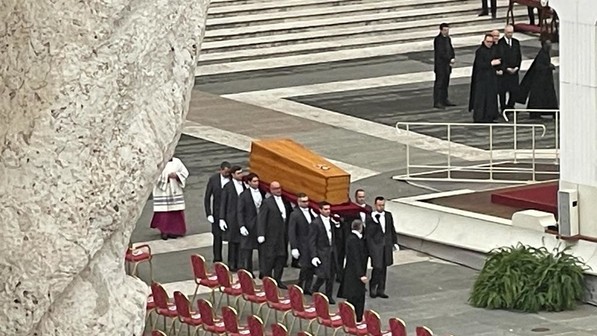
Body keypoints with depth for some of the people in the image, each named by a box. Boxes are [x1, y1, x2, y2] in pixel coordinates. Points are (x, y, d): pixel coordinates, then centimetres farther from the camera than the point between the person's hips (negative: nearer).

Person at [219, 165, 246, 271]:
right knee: (233, 241, 1)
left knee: (241, 241, 3)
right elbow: (223, 203, -3)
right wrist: (221, 219, -7)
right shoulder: (228, 187, -5)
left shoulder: (244, 185, 9)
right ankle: (232, 264, 9)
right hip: (233, 218, -4)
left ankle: (239, 264, 10)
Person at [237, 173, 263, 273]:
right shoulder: (244, 195, -5)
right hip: (249, 226, -4)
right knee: (247, 250, 0)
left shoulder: (262, 193, 7)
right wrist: (242, 226, -15)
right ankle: (246, 271, 6)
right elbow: (240, 212, -6)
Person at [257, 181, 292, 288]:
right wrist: (261, 234, -17)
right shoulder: (267, 202, -8)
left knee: (282, 256, 8)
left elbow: (290, 215, 17)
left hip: (283, 235, 6)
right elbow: (261, 219, -11)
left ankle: (277, 279, 17)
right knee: (269, 258, -3)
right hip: (271, 236, -6)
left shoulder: (285, 201, 11)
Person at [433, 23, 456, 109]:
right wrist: (450, 60, -15)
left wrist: (452, 58, -3)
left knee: (446, 83, 14)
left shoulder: (448, 38, 12)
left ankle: (445, 100, 23)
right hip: (440, 65, -8)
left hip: (447, 65, 8)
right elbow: (440, 53, -19)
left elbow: (451, 49, 15)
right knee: (439, 82, -6)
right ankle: (437, 102, -4)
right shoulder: (438, 39, -15)